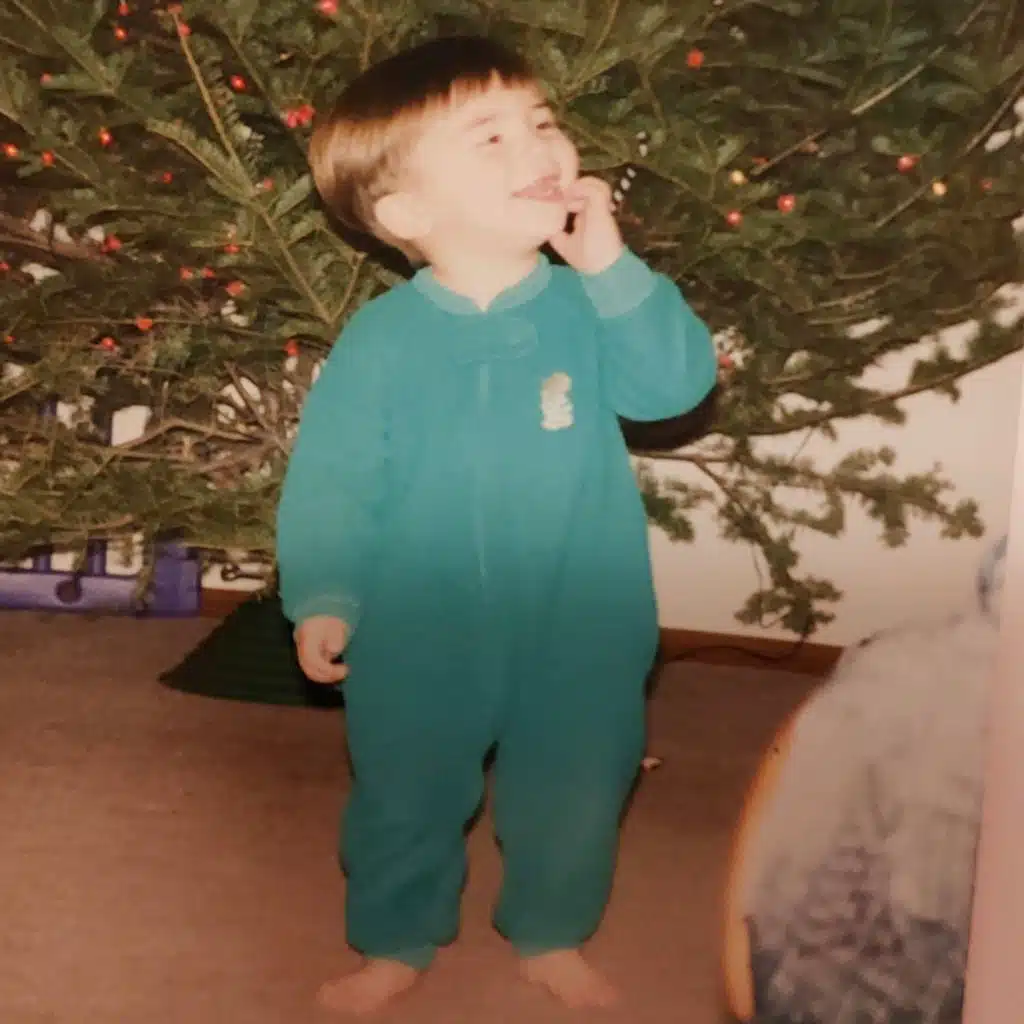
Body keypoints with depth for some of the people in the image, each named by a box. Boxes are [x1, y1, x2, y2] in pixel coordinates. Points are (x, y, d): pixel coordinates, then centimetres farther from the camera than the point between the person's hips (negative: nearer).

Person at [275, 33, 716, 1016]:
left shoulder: (586, 306, -8)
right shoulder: (382, 339, -13)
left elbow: (678, 382, -20)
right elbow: (331, 479, -9)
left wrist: (613, 270, -25)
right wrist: (322, 596, -15)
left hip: (576, 635, 2)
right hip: (420, 637, -1)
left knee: (572, 796, 19)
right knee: (406, 798, 18)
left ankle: (551, 935, 45)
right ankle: (396, 942, 43)